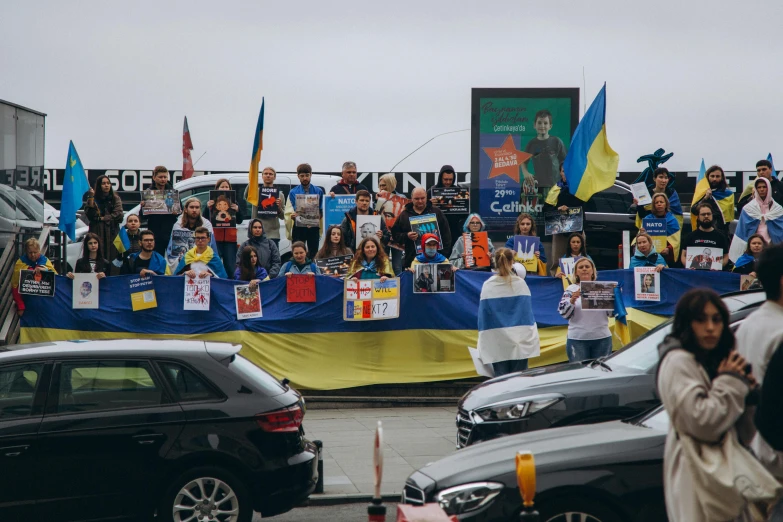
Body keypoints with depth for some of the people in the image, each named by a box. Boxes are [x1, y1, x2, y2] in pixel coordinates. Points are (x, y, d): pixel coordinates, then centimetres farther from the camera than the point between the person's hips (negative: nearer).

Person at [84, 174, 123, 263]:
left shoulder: (115, 198, 10)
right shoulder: (94, 198, 8)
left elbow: (118, 215, -2)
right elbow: (89, 214, -6)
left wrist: (102, 218, -4)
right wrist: (91, 198, -10)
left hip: (112, 232, 1)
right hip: (97, 233, -1)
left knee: (112, 255, -8)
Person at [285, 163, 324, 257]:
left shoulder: (318, 191, 7)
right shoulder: (293, 192, 6)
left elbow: (322, 210, 5)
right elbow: (288, 212, 1)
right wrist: (292, 216, -21)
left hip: (313, 228, 1)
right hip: (298, 228, -1)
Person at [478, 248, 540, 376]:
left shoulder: (488, 286, -5)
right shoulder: (521, 283, -1)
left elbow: (483, 315, -3)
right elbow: (528, 312, 3)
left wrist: (483, 345, 4)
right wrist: (530, 339, 12)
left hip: (497, 342, -1)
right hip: (520, 341, 1)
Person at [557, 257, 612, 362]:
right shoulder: (571, 290, 3)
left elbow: (611, 313, 6)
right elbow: (564, 314, -5)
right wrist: (572, 300, -23)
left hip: (602, 338, 2)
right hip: (577, 339, -2)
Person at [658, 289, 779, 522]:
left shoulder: (716, 361, 14)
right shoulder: (678, 363, -13)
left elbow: (742, 434, 17)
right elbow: (702, 423, -23)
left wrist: (746, 393, -1)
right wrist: (731, 382, -12)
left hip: (724, 465, 9)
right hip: (699, 475, -9)